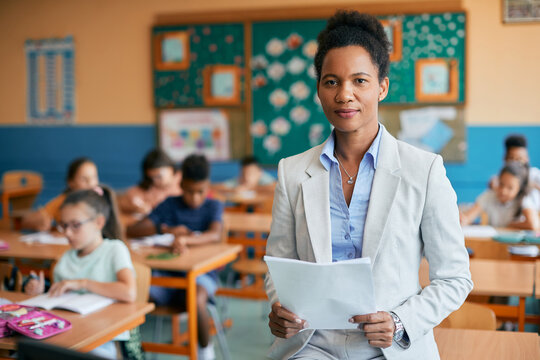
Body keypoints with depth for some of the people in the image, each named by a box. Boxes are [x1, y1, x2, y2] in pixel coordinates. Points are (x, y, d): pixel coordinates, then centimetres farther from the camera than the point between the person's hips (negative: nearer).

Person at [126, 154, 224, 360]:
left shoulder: (213, 206, 3)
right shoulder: (169, 205, 9)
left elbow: (215, 235, -20)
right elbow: (132, 231, 2)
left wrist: (186, 239, -39)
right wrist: (166, 230, -13)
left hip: (201, 272, -2)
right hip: (167, 273, 3)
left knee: (196, 299, -36)